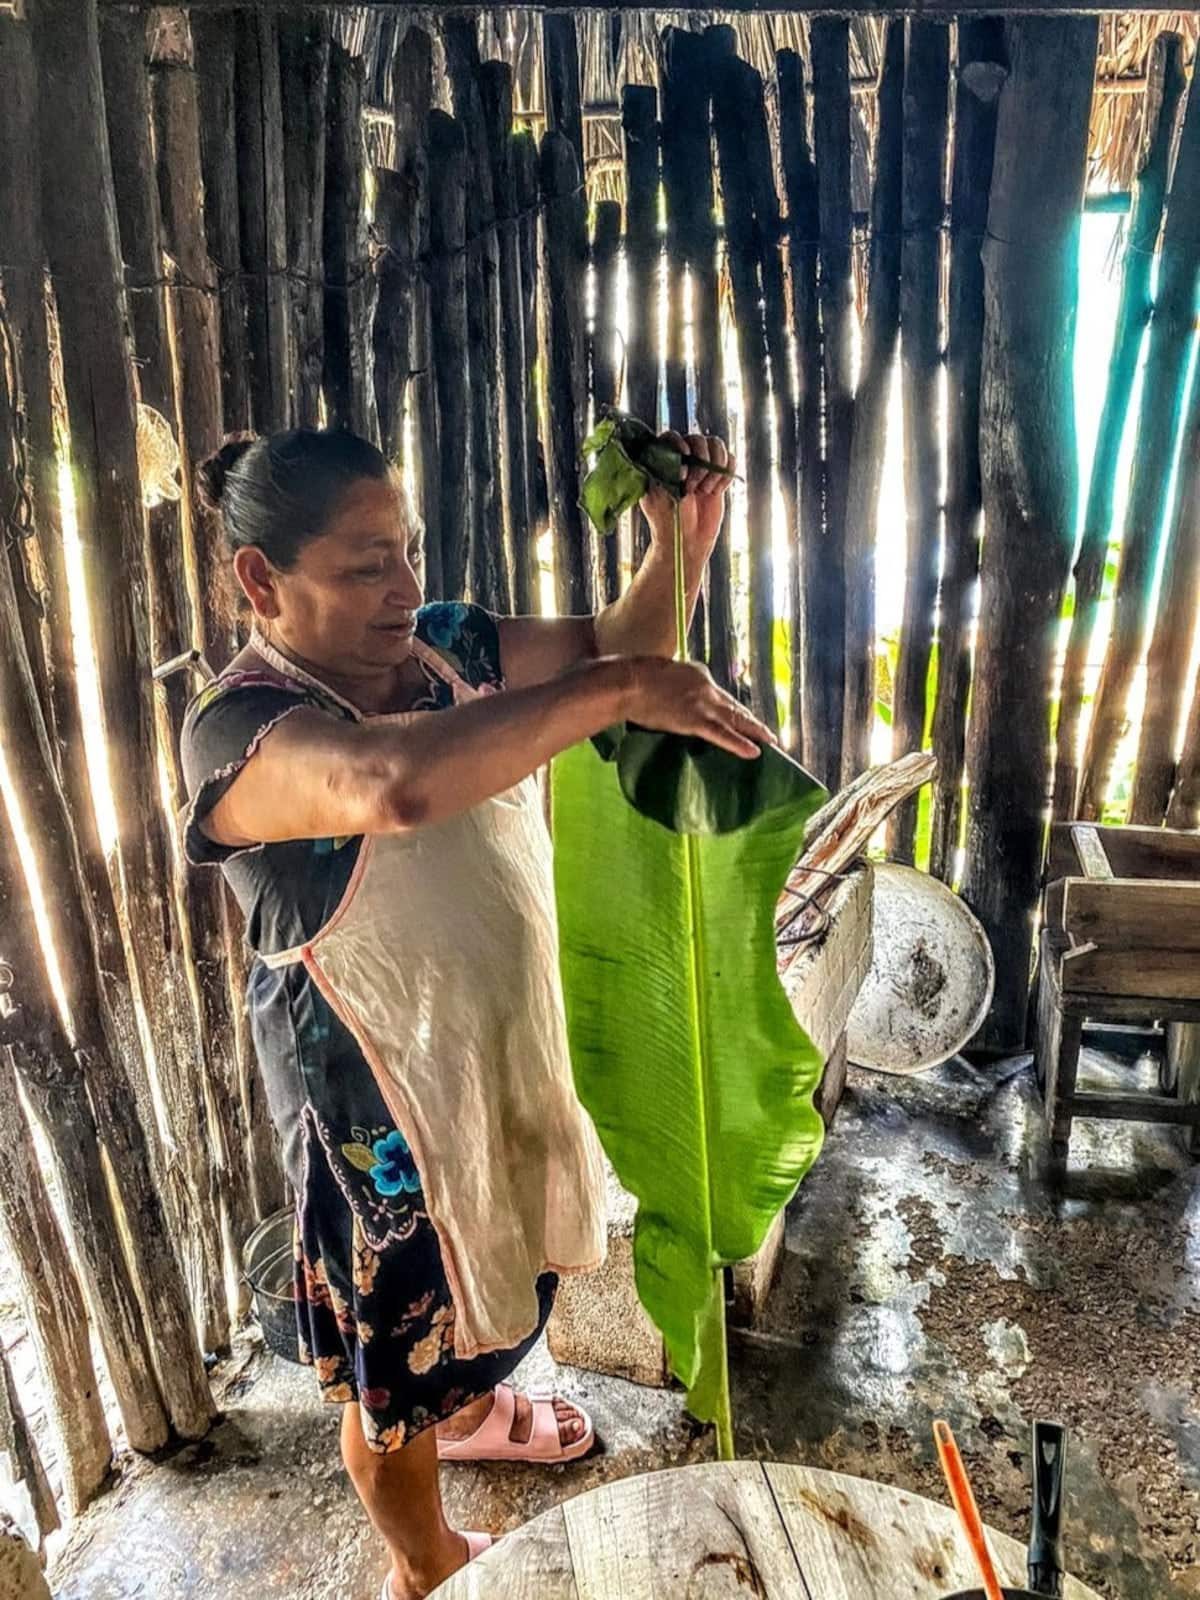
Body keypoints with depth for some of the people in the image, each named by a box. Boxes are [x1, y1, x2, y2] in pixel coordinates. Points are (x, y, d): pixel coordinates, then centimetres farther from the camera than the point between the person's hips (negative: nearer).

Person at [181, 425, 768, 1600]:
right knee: (395, 1349, 19)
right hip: (380, 1093, -7)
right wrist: (618, 690, -47)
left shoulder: (439, 643, -5)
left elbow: (611, 641, -1)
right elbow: (394, 784, -49)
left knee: (483, 1260, 33)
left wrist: (681, 539, -20)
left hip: (502, 1043, 8)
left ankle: (469, 1405, 66)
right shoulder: (240, 732, -27)